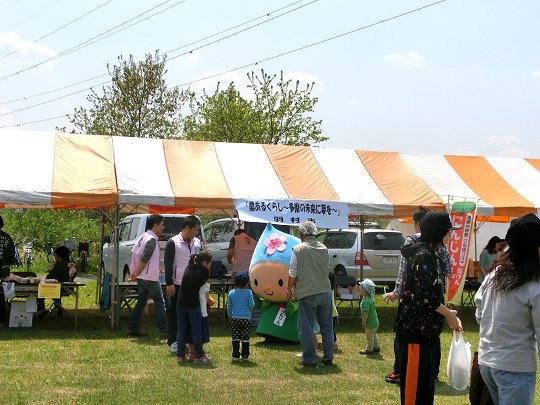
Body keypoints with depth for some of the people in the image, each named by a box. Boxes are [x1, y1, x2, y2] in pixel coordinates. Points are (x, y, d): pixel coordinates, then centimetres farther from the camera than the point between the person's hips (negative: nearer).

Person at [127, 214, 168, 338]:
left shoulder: (143, 236, 13)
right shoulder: (152, 239, -17)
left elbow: (134, 252, 16)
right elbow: (144, 259, -21)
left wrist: (135, 272, 13)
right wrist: (136, 273, -11)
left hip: (141, 277, 10)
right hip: (150, 277, -9)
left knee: (141, 301, 15)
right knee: (160, 302, -4)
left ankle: (132, 329, 15)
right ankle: (163, 331, -5)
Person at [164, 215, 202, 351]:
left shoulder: (197, 242, 9)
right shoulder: (173, 243, -8)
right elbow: (167, 263, -8)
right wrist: (169, 284, -12)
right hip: (177, 285, -5)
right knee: (175, 314, 3)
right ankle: (173, 341, 11)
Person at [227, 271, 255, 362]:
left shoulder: (231, 293, 1)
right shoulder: (248, 292, -8)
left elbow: (229, 307, 6)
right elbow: (251, 305, -8)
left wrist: (230, 317, 18)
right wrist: (250, 308, 15)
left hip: (235, 318, 2)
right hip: (246, 318, -2)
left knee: (235, 338, 7)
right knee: (245, 339, 5)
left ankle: (235, 356, 6)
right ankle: (245, 356, 8)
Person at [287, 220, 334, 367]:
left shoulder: (298, 249, -8)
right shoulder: (324, 248, 6)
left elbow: (293, 273, -6)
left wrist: (289, 289, 7)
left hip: (307, 294, -4)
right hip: (325, 291, 4)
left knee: (306, 328, 4)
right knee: (326, 326, 14)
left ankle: (309, 359, 5)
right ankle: (328, 356, 17)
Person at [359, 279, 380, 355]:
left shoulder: (366, 301, -25)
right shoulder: (371, 299, 8)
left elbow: (366, 312, -28)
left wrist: (364, 322, -23)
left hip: (370, 323, -10)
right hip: (374, 321, 10)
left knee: (369, 337, 2)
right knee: (374, 335, 22)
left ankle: (369, 349, 11)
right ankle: (376, 347, 32)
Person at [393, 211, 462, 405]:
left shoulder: (427, 254, 14)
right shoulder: (423, 256, -17)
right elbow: (426, 296, -22)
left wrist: (448, 315, 13)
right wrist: (449, 314, -7)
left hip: (426, 332, 10)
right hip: (416, 332, -10)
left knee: (426, 385, 16)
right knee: (415, 388, -4)